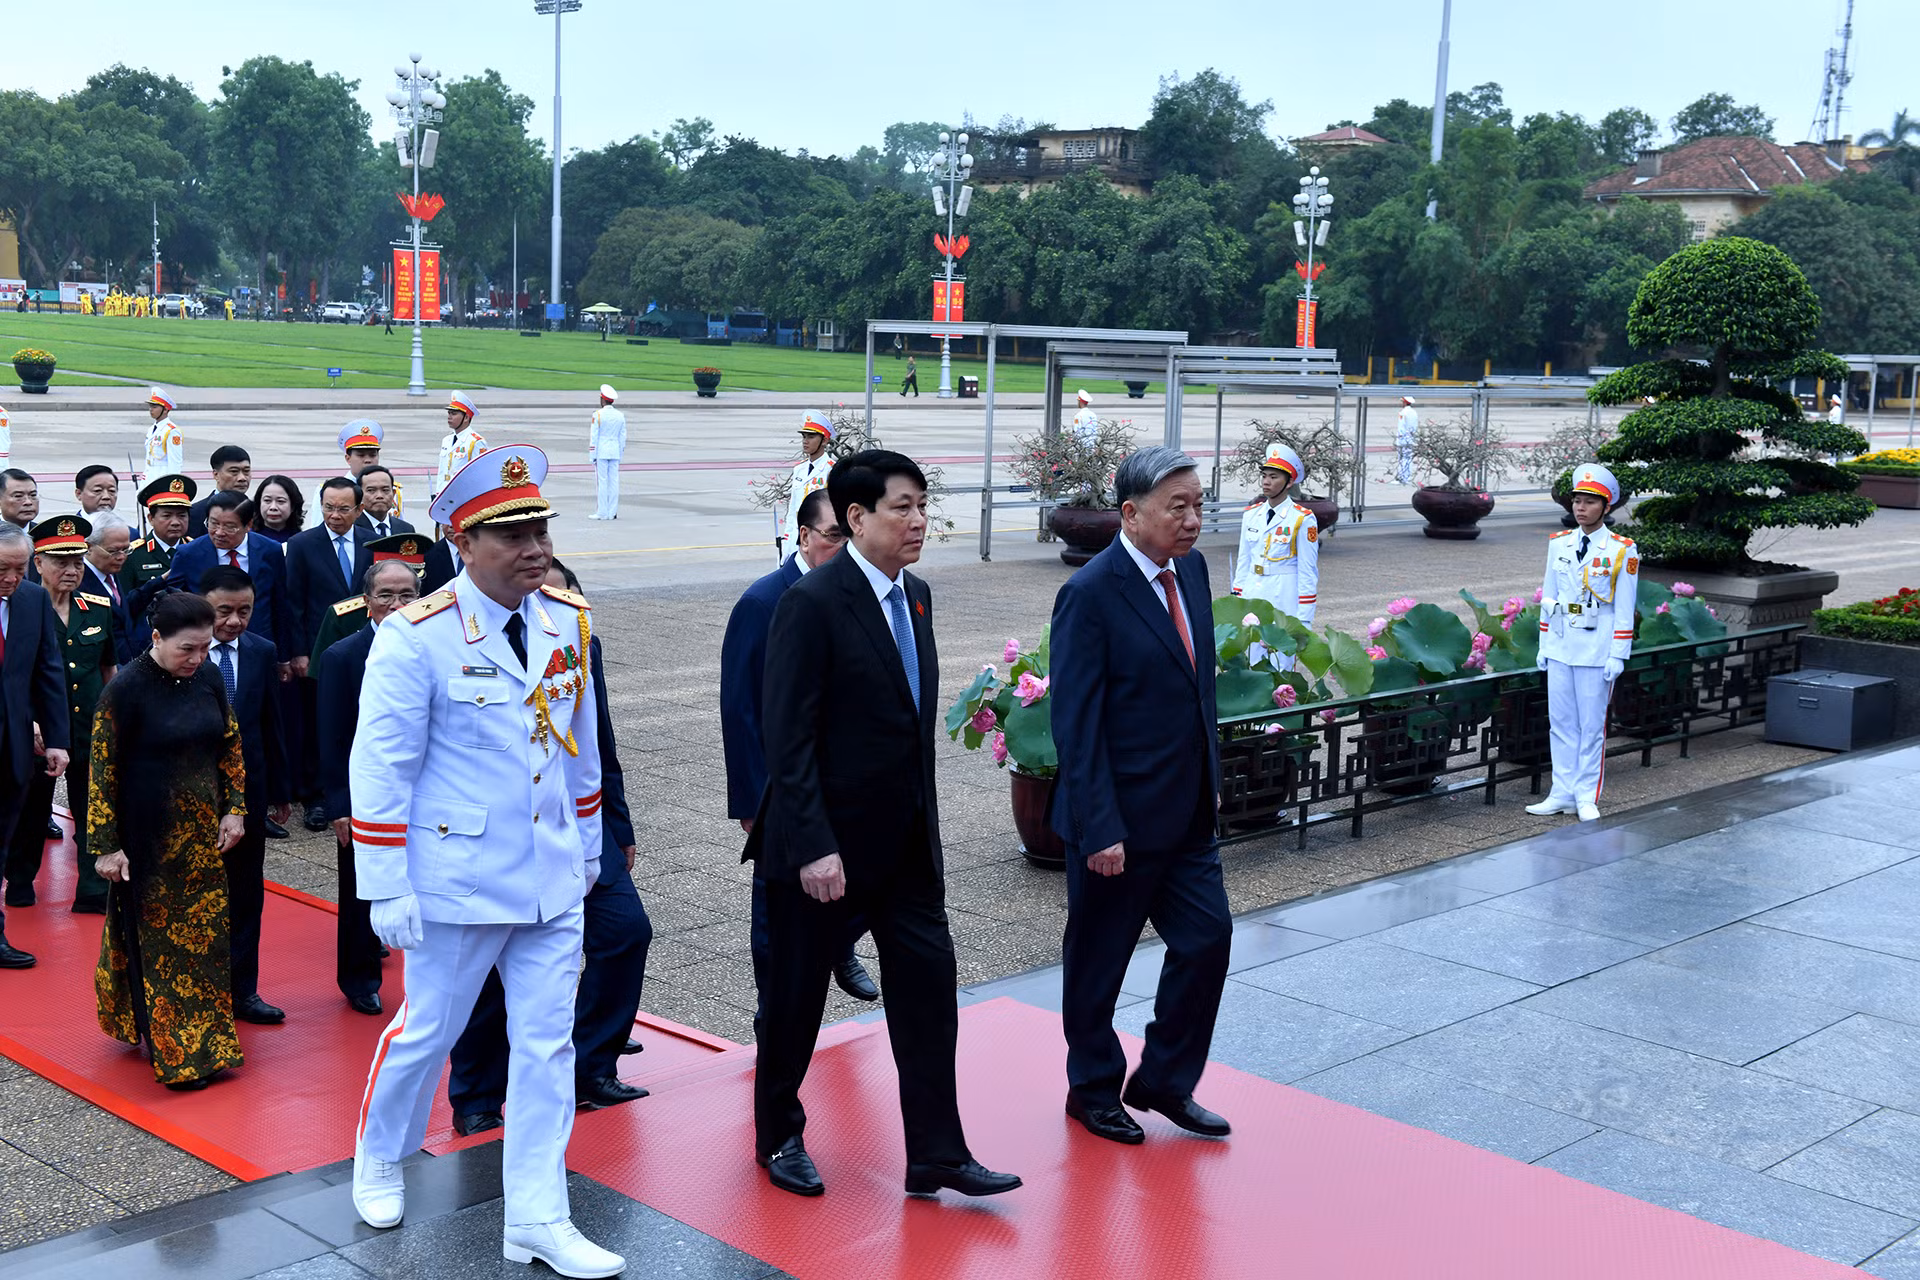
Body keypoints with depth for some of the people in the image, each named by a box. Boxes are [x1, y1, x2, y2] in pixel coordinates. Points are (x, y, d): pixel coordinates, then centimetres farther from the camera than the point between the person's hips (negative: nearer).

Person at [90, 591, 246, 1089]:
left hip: (202, 835, 5)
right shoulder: (126, 688, -15)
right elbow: (103, 770, -12)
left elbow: (231, 745, 12)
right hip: (147, 839, -5)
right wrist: (106, 845, -11)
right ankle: (170, 1051, 12)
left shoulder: (208, 679, 1)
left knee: (204, 936, 11)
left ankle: (204, 1041, 25)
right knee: (157, 941, 3)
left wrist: (234, 809, 6)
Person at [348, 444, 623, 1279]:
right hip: (459, 881, -5)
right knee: (427, 1029, 12)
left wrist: (588, 844, 19)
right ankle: (378, 1161, 40)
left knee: (547, 1044, 7)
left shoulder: (569, 624, 2)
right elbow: (379, 769, -13)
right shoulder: (416, 637, -15)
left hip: (553, 881, 5)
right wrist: (388, 890, -14)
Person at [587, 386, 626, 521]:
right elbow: (623, 437, 10)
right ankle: (612, 513, 7)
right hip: (615, 453, 5)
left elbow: (594, 437, -9)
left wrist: (592, 455, -5)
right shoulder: (620, 416, 7)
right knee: (614, 482, 5)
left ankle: (602, 513, -3)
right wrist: (620, 455, 16)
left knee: (601, 482, -3)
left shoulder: (597, 415, -8)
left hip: (601, 453, -5)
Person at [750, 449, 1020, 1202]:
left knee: (928, 983, 5)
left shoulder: (915, 596, 7)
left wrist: (926, 824, 14)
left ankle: (937, 1154, 13)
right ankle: (779, 1138, 29)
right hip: (827, 839, -7)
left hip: (906, 837, 7)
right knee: (796, 993, 10)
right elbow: (789, 737, -19)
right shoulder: (811, 603, -17)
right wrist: (812, 846, -22)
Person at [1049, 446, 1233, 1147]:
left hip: (1186, 811, 7)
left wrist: (1211, 775, 15)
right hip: (1120, 816, -7)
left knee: (1207, 935, 7)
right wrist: (1099, 829, -20)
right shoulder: (1089, 594, -18)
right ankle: (1093, 1089, 29)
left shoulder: (1191, 569, 5)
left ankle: (1163, 1081, 25)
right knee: (1098, 959, 9)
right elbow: (1076, 723, -19)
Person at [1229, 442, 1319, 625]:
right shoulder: (1251, 515, 10)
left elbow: (1308, 572, -5)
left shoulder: (1303, 519, -5)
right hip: (1251, 601, 5)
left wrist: (1303, 620, -8)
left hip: (1285, 604, -5)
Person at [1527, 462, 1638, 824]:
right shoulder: (1558, 544, 7)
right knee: (1562, 723, 9)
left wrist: (1618, 656, -10)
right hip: (1559, 650, 4)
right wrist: (1544, 644, 11)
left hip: (1597, 652, -4)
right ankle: (1563, 794, 16)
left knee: (1592, 726, 2)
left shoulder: (1622, 551, -6)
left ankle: (1587, 799, 11)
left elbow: (1624, 610, -6)